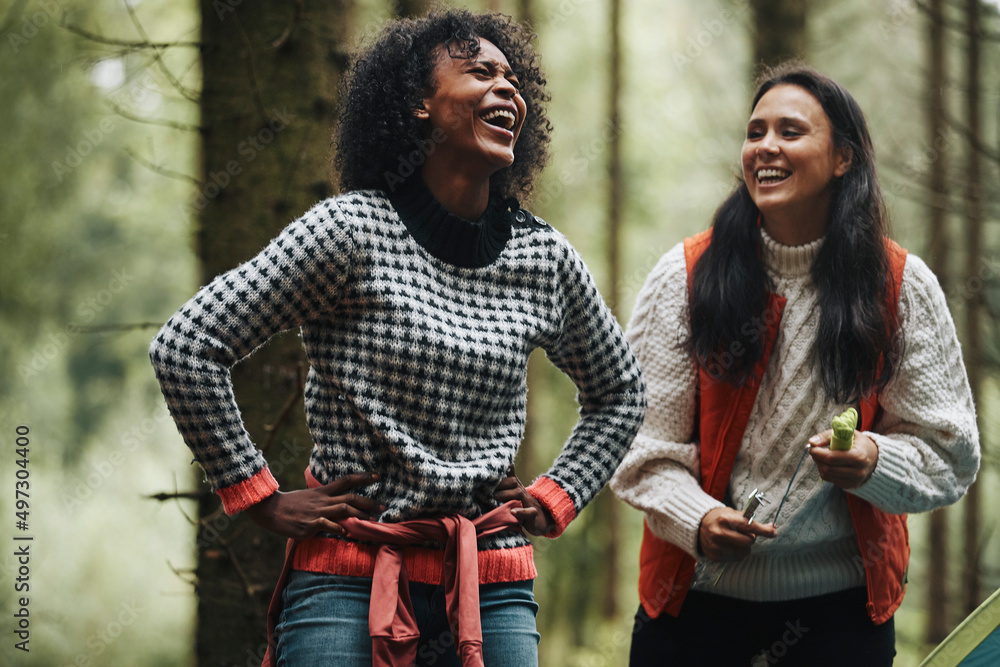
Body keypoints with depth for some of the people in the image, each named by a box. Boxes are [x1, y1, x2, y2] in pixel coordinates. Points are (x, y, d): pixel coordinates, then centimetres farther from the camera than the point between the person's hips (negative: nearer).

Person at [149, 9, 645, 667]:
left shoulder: (545, 258, 7)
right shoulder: (353, 230, -7)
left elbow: (622, 392, 26)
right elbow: (185, 348, -9)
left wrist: (557, 498, 13)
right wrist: (265, 501, -6)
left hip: (493, 591, 4)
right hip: (349, 580, -4)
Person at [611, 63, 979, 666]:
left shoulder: (902, 287, -1)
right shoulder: (686, 277, -1)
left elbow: (951, 456, -1)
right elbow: (639, 435, -3)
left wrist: (875, 462, -22)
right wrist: (694, 517, -21)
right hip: (698, 591, 0)